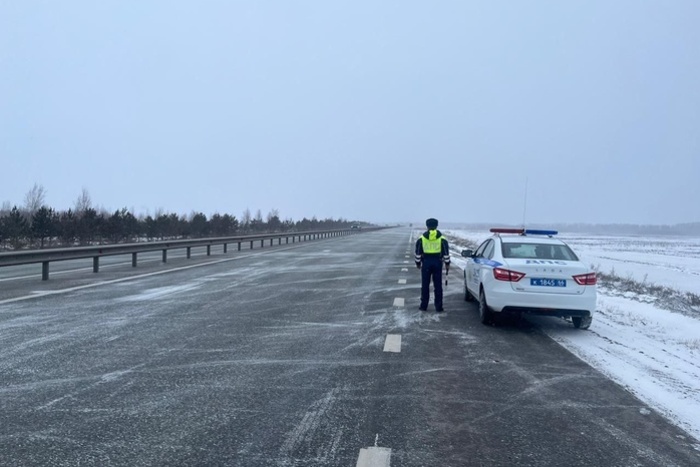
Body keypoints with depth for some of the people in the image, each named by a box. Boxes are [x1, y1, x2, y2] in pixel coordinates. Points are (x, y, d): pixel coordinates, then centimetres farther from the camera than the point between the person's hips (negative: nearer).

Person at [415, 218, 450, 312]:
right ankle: (438, 307, 6)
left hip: (426, 263, 0)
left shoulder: (421, 238, 1)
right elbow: (446, 252, 2)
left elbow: (418, 252, 5)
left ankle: (424, 306, 10)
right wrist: (447, 263, 10)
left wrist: (418, 262, 15)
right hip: (437, 263, 0)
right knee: (438, 285, 5)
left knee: (425, 285, 8)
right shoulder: (442, 239, 0)